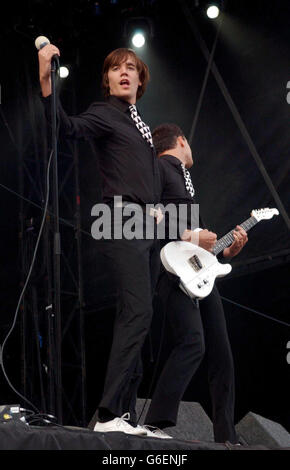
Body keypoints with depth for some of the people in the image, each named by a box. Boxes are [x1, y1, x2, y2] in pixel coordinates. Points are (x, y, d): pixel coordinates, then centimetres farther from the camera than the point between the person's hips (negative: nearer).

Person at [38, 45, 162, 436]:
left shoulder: (140, 124, 23)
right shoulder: (105, 114, -1)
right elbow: (69, 127, -23)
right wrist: (46, 82, -35)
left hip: (148, 227, 9)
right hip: (122, 224, -9)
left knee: (136, 318, 6)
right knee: (137, 312, -22)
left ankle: (126, 414, 9)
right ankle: (107, 416, -24)